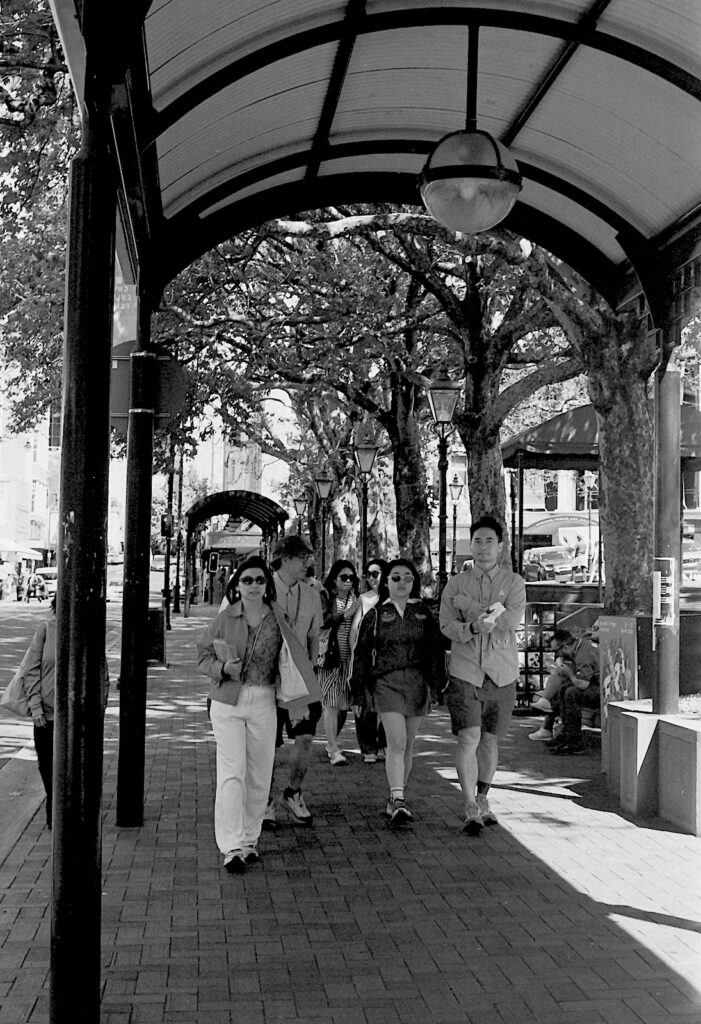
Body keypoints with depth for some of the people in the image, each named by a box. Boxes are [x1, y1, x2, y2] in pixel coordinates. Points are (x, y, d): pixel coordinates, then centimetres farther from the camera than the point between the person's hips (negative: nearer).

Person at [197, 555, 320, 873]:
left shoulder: (278, 618, 2)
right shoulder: (225, 619, -2)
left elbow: (291, 659, 12)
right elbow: (203, 655, 6)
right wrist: (223, 668, -14)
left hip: (263, 702, 2)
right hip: (227, 702, -2)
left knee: (259, 775, 8)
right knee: (232, 773, -9)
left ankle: (250, 840, 24)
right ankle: (232, 847, -9)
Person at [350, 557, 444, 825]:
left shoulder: (423, 612, 10)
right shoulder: (376, 614, 6)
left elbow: (435, 651, 10)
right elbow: (361, 653, 9)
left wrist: (435, 686, 3)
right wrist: (358, 692, 6)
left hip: (418, 684, 3)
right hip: (386, 683, -2)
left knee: (407, 745, 9)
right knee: (396, 742, -14)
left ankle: (395, 800, 21)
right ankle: (399, 801, -18)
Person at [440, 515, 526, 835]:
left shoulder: (513, 581, 4)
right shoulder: (456, 583, 6)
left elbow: (512, 620, -13)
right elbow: (447, 625, -5)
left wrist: (470, 606, -13)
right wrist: (476, 625, -24)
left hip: (502, 673, 1)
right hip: (465, 672, -1)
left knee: (490, 740, 11)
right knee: (468, 739, -10)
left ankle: (482, 799, 30)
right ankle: (471, 809, -3)